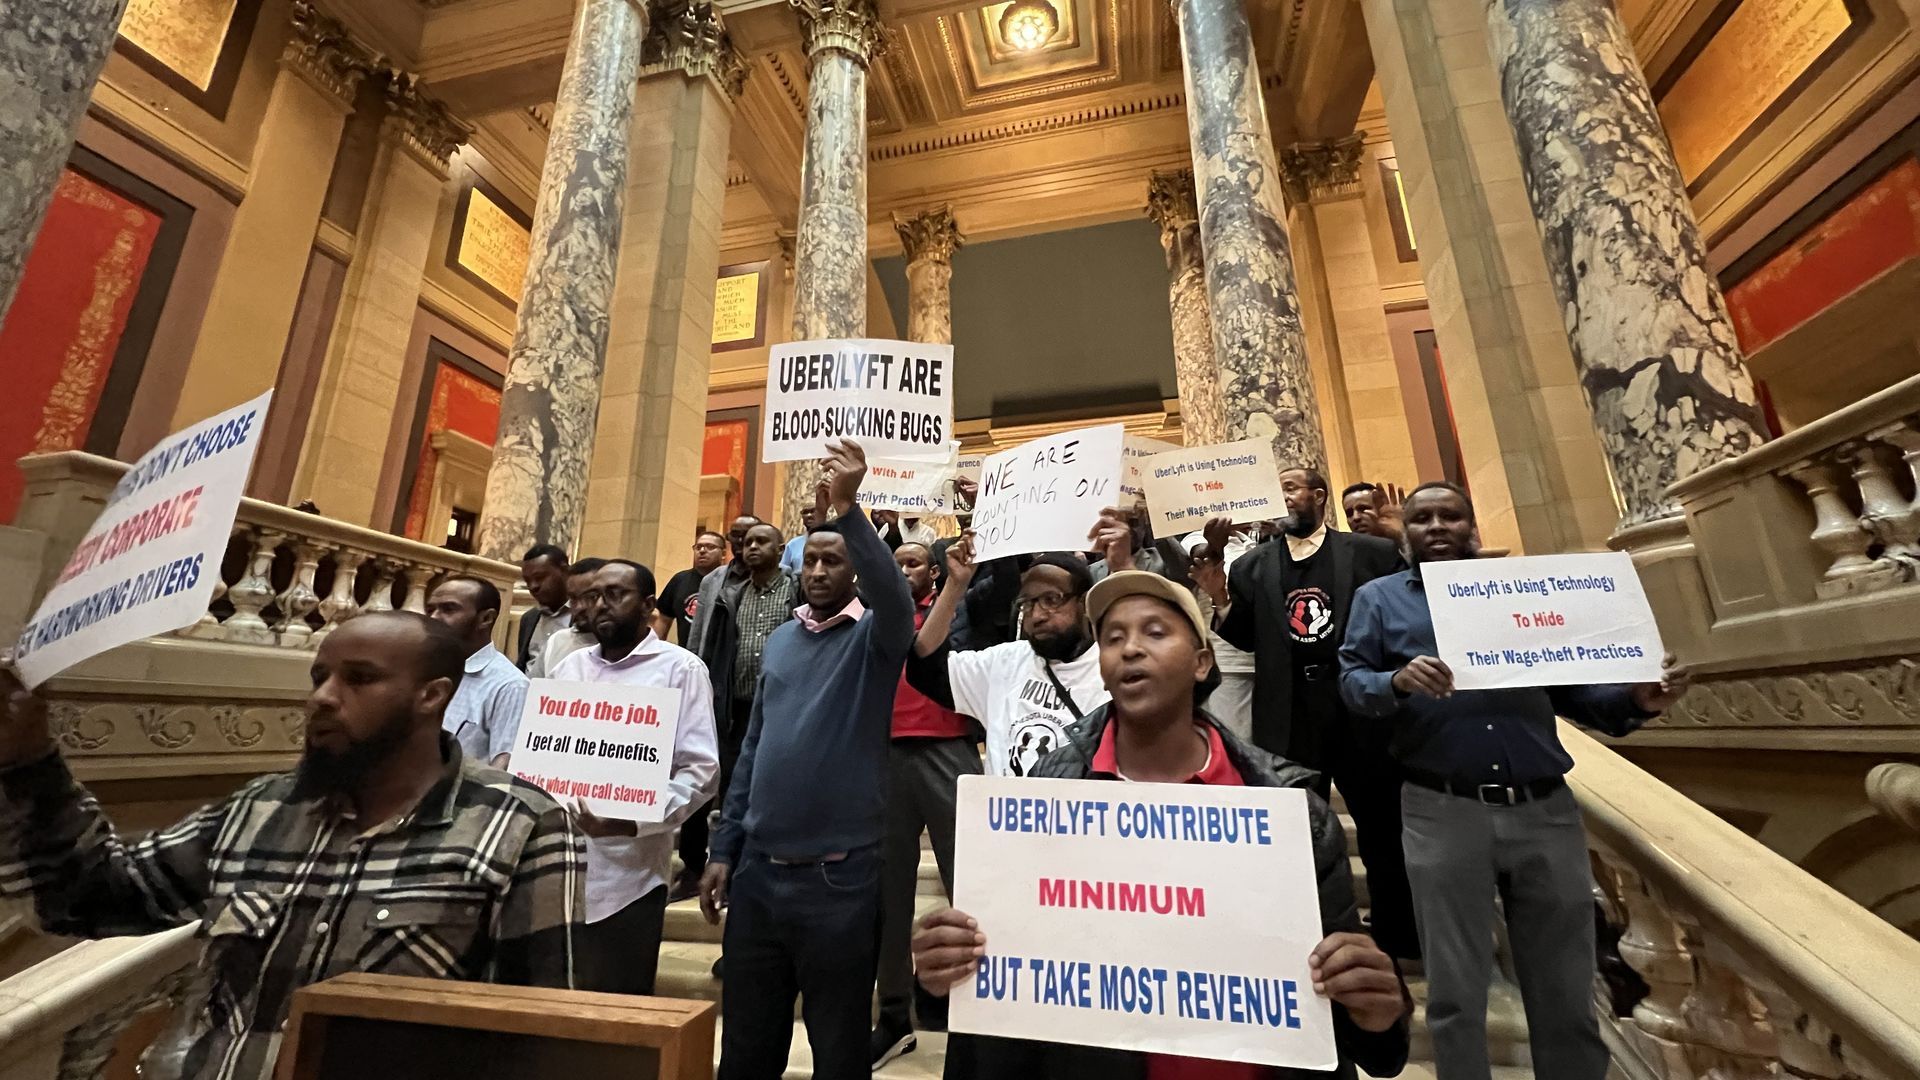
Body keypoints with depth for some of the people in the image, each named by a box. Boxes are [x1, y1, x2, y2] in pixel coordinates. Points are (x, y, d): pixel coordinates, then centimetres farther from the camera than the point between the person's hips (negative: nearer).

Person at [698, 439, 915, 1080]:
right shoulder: (780, 639, 8)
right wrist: (724, 849, 11)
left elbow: (897, 599, -32)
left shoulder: (873, 636, -7)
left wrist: (848, 509, -39)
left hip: (838, 875, -5)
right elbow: (753, 748, 11)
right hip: (758, 869, 5)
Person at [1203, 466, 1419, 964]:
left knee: (1382, 829, 15)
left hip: (1361, 708, -1)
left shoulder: (1371, 552, 1)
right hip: (1289, 717, 2)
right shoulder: (1253, 565, 8)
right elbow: (1243, 636, 5)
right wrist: (1213, 577, -6)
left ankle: (1398, 941, 37)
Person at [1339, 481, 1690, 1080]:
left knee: (1565, 989, 16)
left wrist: (1636, 699, -6)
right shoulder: (1379, 598, 7)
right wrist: (1397, 681, -22)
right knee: (1455, 990, 10)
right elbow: (1351, 679, -2)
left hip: (1545, 808, 3)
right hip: (1444, 813, -2)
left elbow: (1571, 688, 13)